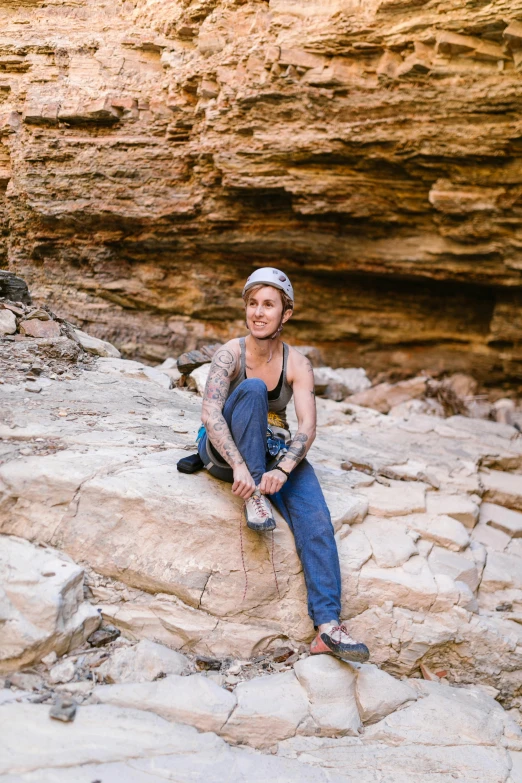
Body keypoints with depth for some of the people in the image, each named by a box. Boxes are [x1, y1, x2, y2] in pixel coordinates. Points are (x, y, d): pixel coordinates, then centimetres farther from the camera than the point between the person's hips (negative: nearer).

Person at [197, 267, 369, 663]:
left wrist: (282, 469, -36)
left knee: (315, 517, -24)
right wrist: (239, 466, -40)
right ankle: (255, 497, -29)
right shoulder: (231, 353, -13)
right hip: (226, 450, -2)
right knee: (252, 388, -30)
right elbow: (210, 414, -26)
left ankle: (328, 625, -30)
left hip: (276, 450, 2)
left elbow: (307, 426, -17)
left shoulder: (298, 364, -7)